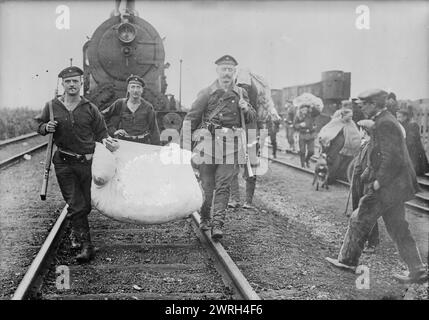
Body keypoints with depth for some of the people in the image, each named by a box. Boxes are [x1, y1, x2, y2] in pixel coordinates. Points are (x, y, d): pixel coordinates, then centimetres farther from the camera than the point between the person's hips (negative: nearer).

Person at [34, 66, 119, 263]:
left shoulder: (90, 109, 2)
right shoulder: (52, 107, 2)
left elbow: (100, 132, 7)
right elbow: (39, 125, 15)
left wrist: (105, 140, -15)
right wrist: (46, 127, -8)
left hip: (86, 162, 1)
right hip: (63, 163, -1)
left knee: (85, 205, 9)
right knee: (76, 205, -5)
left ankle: (76, 232, 37)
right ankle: (86, 245, -1)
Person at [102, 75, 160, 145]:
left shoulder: (147, 107, 2)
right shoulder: (120, 104, 3)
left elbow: (154, 130, 4)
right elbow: (103, 116, 11)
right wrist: (113, 131, 1)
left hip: (143, 144, 0)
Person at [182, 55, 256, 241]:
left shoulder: (241, 93, 13)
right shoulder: (207, 93, 3)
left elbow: (252, 119, 21)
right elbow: (190, 119, 3)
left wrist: (246, 109, -2)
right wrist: (185, 145, -4)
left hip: (230, 146, 1)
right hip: (208, 143, -1)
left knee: (223, 186, -5)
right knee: (206, 185, 5)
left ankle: (217, 224, -6)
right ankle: (204, 218, 27)